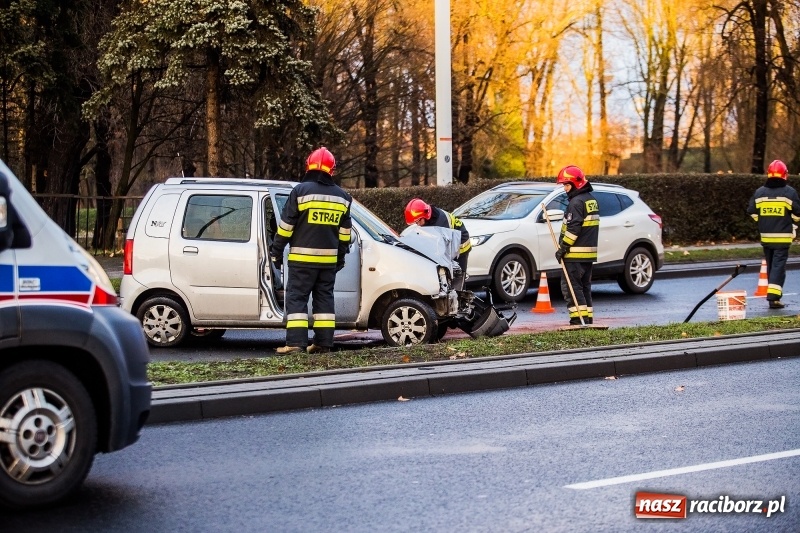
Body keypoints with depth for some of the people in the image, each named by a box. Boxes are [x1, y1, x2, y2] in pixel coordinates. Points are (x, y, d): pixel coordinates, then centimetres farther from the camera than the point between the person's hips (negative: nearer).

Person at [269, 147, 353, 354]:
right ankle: (324, 342, 9)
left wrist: (277, 250, 1)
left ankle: (296, 342, -11)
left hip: (302, 258, -5)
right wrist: (341, 256, 25)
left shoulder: (301, 191, -7)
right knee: (324, 298, 11)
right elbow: (345, 231, 16)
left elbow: (286, 224, -7)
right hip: (329, 258, 5)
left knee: (296, 298, -3)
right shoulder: (341, 197, 10)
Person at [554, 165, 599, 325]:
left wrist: (563, 248, -16)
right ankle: (588, 318, 16)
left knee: (570, 286, -7)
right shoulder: (591, 200, 16)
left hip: (576, 253, -10)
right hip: (589, 252, 10)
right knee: (584, 286, 15)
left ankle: (578, 319, -12)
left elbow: (573, 229, -21)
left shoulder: (576, 202, -15)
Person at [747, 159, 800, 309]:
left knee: (770, 265, 16)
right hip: (783, 236, -4)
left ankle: (774, 293, 23)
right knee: (779, 265, -4)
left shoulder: (759, 192, 3)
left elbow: (752, 212, 5)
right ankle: (773, 297, -14)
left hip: (765, 236, 4)